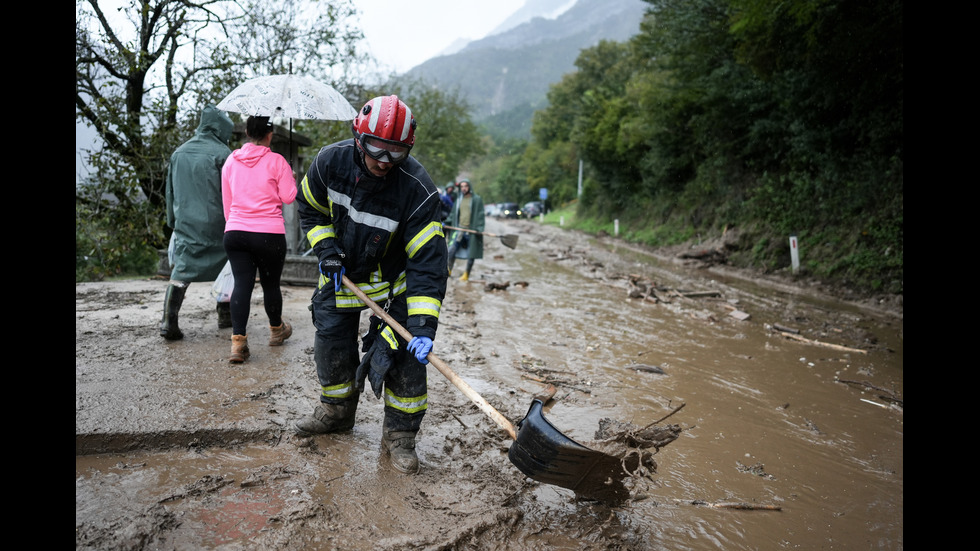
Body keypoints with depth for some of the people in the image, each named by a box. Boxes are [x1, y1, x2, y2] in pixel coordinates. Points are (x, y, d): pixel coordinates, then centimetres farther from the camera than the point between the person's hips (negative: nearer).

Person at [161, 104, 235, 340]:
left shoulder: (179, 152, 11)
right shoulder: (221, 153, -7)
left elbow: (170, 191, 16)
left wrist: (172, 221, 24)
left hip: (186, 224, 4)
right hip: (215, 224, -4)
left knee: (181, 270, 3)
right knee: (228, 268, 13)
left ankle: (169, 321, -8)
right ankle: (225, 314, 21)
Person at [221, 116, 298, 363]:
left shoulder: (231, 161, 10)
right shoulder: (276, 161, -4)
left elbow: (226, 201, 16)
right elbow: (288, 197, -3)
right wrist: (290, 179, 16)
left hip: (235, 232, 3)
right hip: (269, 234, -3)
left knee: (242, 283, 1)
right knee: (271, 283, 12)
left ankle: (238, 341, -10)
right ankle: (276, 330, 32)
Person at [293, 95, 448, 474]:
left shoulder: (418, 190, -31)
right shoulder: (330, 162, -20)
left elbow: (427, 262, -33)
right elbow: (310, 208, 2)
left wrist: (423, 325, -39)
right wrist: (326, 251, -11)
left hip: (392, 280, -3)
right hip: (341, 272, 4)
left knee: (405, 354, -9)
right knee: (331, 344, 11)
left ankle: (400, 435, 8)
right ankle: (337, 410, 38)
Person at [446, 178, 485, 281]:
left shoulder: (477, 199, 0)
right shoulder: (458, 200, 15)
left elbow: (481, 214, -5)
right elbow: (454, 214, 20)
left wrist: (479, 228, -15)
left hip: (472, 230, -4)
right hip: (459, 229, 4)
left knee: (471, 254, 2)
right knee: (451, 250, -7)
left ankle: (466, 275, 13)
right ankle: (449, 271, 7)